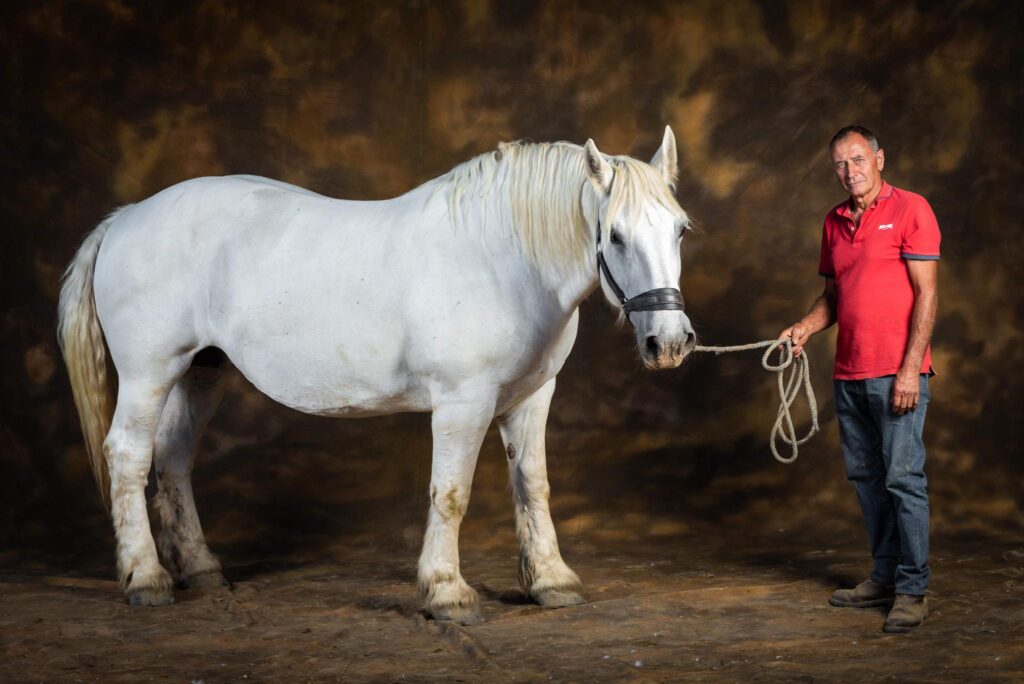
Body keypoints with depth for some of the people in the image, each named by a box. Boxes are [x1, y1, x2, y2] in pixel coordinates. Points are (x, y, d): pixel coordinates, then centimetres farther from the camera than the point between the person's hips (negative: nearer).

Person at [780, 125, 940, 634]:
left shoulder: (910, 210, -6)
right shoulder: (835, 223, 14)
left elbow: (926, 294, -10)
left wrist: (910, 369, -16)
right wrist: (804, 328, 1)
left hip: (896, 372, -7)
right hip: (849, 375, 7)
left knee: (903, 478, -7)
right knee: (865, 476, 11)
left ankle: (912, 589, -3)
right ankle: (884, 577, 20)